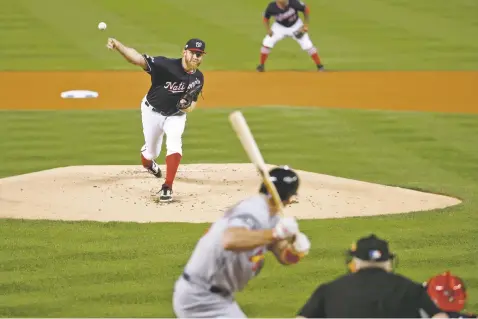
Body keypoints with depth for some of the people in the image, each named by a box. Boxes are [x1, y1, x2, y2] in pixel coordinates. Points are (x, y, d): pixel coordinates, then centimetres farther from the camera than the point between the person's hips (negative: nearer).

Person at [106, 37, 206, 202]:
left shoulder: (198, 78, -12)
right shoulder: (166, 65, -29)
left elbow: (193, 100, 4)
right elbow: (137, 58, -40)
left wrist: (188, 106, -23)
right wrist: (118, 45, -58)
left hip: (176, 115, 2)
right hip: (153, 112, -2)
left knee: (174, 143, -24)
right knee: (151, 151, 10)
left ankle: (167, 187, -19)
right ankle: (148, 163, 49)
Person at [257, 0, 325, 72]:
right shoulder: (272, 7, -29)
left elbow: (306, 9, -15)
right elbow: (266, 18, -7)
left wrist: (306, 25, -14)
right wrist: (268, 29, -20)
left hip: (295, 26, -1)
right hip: (280, 27, 1)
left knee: (307, 45, -9)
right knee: (267, 43, -13)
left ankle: (320, 66, 7)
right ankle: (261, 65, 8)